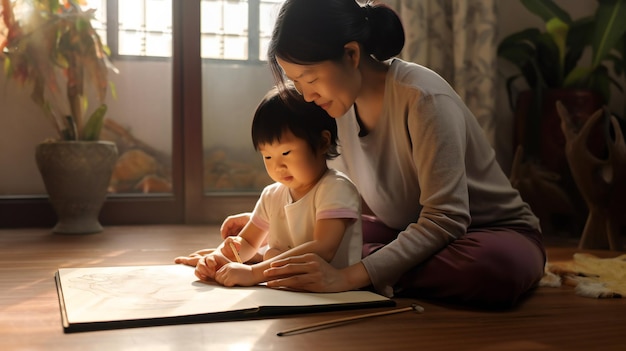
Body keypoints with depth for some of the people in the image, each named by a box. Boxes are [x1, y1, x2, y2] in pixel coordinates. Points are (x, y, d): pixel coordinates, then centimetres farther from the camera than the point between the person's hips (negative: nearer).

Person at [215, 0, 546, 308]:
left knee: (496, 267, -42)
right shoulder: (342, 101, -4)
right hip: (409, 233, 5)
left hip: (492, 233, -5)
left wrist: (349, 276, -41)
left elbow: (445, 219, -32)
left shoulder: (422, 97, -26)